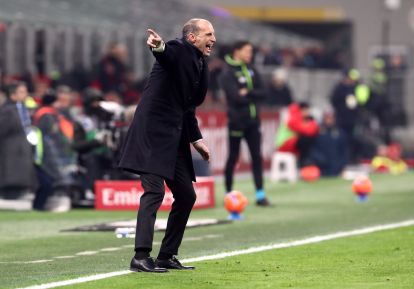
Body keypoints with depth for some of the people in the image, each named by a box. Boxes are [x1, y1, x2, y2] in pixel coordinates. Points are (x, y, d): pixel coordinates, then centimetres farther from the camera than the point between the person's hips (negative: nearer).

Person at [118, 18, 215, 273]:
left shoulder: (201, 65, 18)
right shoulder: (179, 50, -7)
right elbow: (167, 54, -33)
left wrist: (196, 139, 21)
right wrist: (159, 47, -56)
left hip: (175, 139, 10)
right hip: (153, 132, -10)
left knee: (186, 196, 10)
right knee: (154, 190, -17)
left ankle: (167, 256, 18)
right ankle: (141, 257, -20)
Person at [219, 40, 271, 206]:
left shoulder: (251, 71, 11)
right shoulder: (228, 73, -9)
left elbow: (263, 93, 3)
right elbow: (236, 97, -19)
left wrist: (247, 93, -12)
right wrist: (253, 96, -7)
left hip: (252, 120, 6)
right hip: (237, 121, -6)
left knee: (257, 157, 1)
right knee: (233, 157, 3)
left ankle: (260, 194, 0)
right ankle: (228, 194, 13)